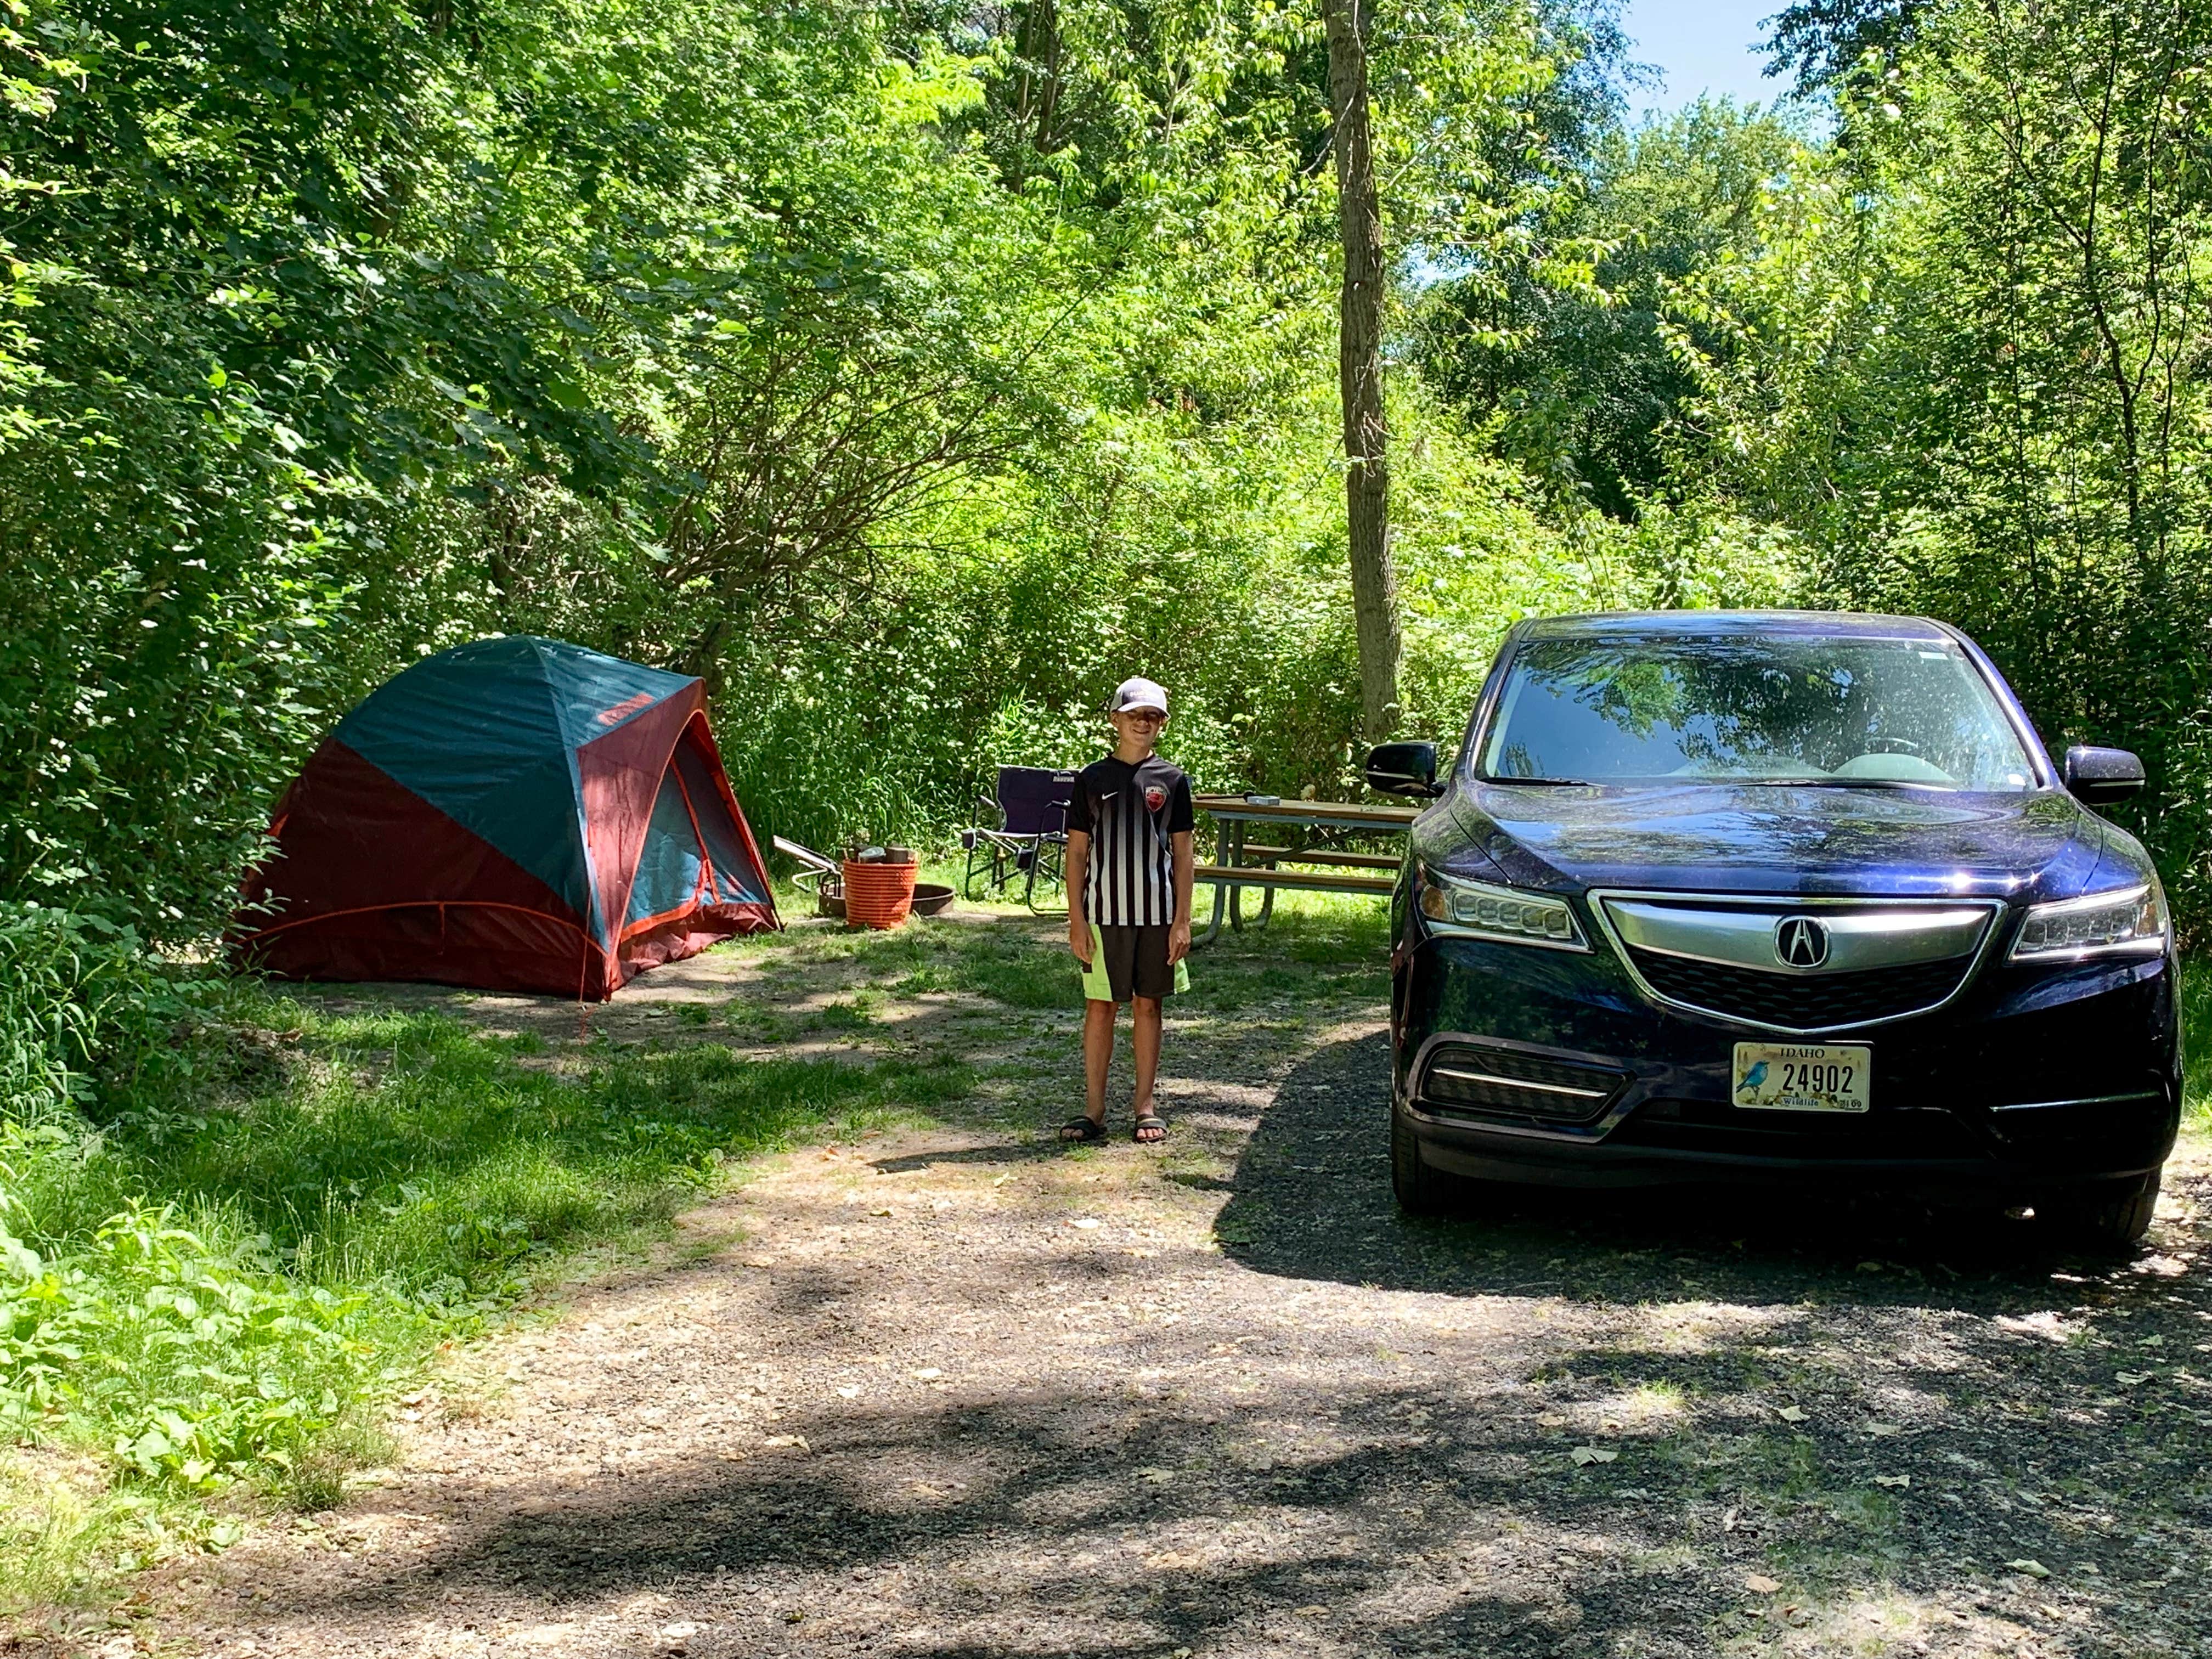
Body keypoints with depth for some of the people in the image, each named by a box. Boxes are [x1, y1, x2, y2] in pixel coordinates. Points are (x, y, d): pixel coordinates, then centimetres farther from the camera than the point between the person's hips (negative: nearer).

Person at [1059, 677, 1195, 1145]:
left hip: (1157, 913, 1)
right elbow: (1077, 852, 3)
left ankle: (1146, 1106, 17)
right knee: (1100, 1007, 2)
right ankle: (1093, 1110, 8)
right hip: (1104, 911, -1)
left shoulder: (1171, 780, 4)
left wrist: (1182, 921, -1)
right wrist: (1076, 921, -3)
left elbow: (1182, 854, 5)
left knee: (1148, 1004, 8)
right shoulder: (1091, 779, 2)